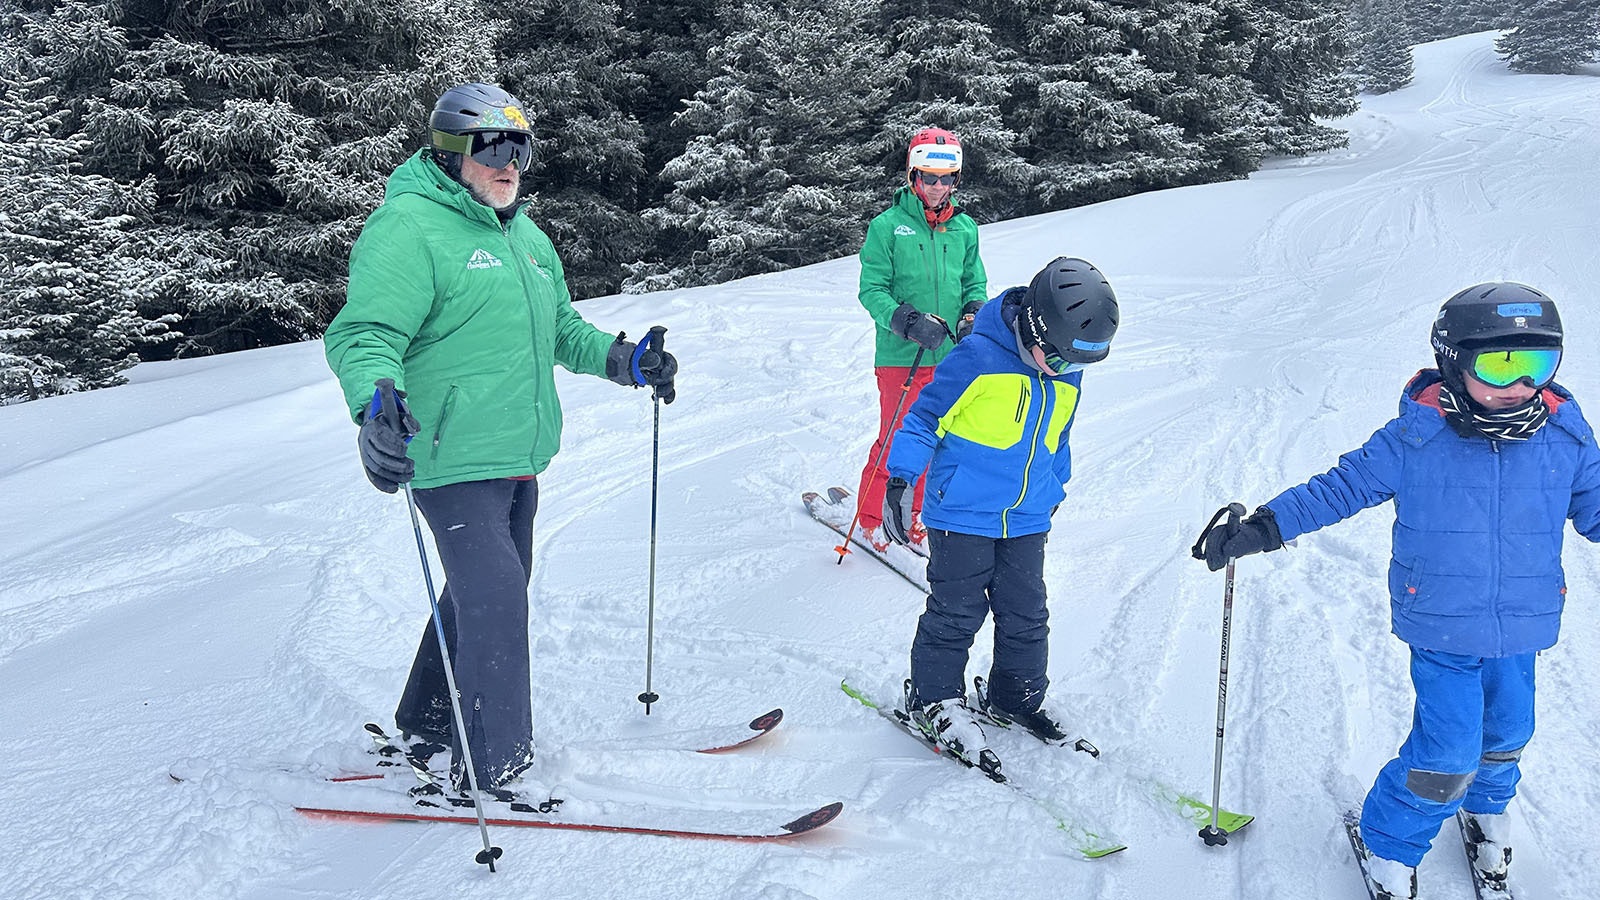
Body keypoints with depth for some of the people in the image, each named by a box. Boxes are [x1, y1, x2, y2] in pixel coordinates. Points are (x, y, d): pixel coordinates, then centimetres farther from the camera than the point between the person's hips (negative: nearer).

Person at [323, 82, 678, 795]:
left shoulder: (526, 237, 16)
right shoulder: (409, 227, -13)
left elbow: (560, 328, 28)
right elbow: (365, 333, -22)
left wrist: (623, 360, 15)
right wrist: (376, 401, -41)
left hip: (518, 456, 9)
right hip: (453, 460, -9)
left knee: (486, 593, 19)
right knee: (495, 601, -11)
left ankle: (429, 720, 38)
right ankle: (490, 771, 2)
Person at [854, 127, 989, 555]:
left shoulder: (965, 228, 8)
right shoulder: (888, 226, -5)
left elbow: (975, 283, 16)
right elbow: (872, 289, -6)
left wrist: (974, 312, -6)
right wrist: (908, 322, -20)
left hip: (950, 356, 4)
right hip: (900, 355, -4)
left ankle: (915, 516, 26)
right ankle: (871, 518, 17)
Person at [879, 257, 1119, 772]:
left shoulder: (1066, 373, 4)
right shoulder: (978, 357, -17)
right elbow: (926, 414, -11)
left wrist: (1054, 493, 28)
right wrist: (901, 479, -15)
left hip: (1027, 517, 6)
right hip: (963, 513, -6)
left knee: (1026, 613, 11)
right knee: (957, 610, 0)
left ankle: (1015, 697, 28)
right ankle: (934, 697, 16)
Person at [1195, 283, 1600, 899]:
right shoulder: (1416, 438, -15)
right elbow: (1342, 488, -7)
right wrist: (1261, 529, -13)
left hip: (1521, 627, 4)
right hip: (1443, 625, -4)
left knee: (1506, 733, 21)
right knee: (1447, 755, -6)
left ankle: (1485, 808, 55)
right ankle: (1390, 846, 21)